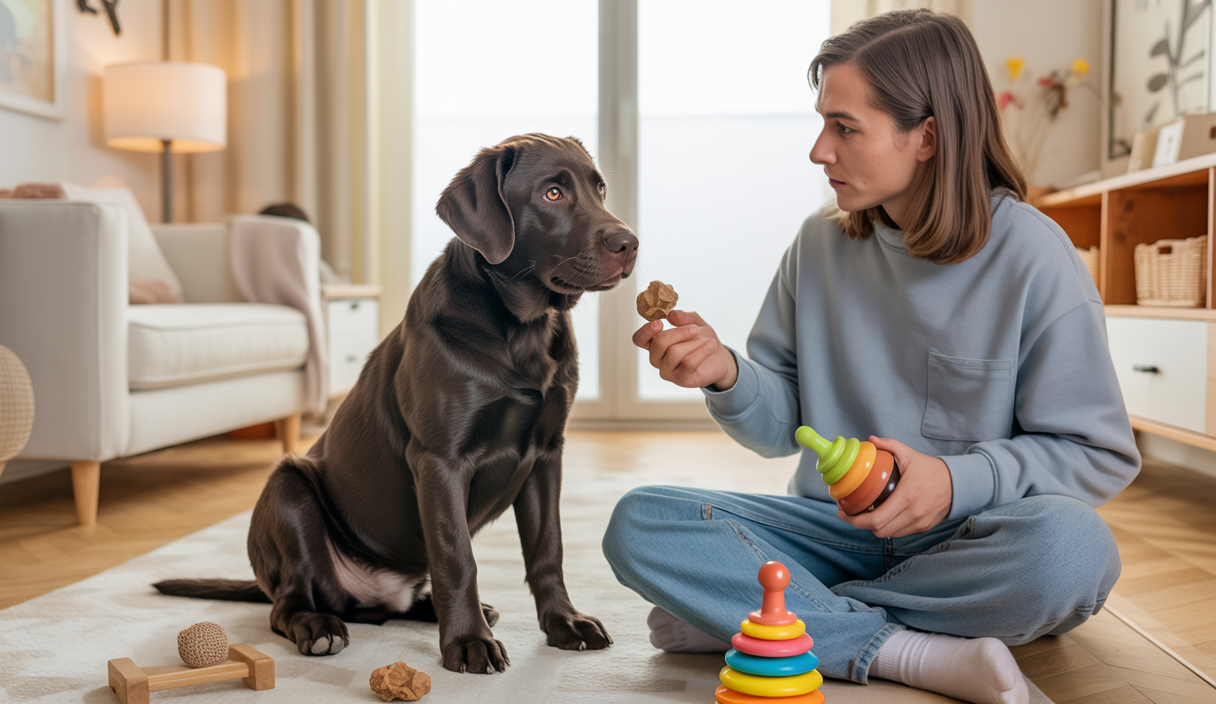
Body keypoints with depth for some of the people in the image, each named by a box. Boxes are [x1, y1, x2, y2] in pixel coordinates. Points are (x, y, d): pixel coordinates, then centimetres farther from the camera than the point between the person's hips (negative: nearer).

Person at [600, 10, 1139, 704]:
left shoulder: (1032, 256, -9)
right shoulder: (819, 244, 3)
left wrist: (961, 481, -22)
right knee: (639, 523, -18)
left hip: (969, 540, -2)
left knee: (1069, 544, -37)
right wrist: (727, 376, -16)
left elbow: (1101, 455, -6)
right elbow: (782, 426, 6)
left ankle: (736, 611, -20)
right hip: (835, 530, 3)